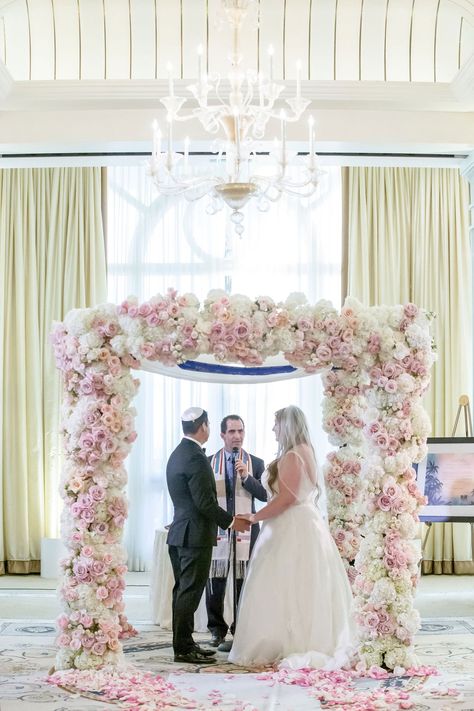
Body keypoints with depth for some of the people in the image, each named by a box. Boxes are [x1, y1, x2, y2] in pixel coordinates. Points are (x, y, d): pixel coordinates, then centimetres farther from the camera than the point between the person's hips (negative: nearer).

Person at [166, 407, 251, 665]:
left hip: (179, 532, 10)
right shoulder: (196, 458, -17)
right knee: (190, 591, -6)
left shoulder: (176, 455, 13)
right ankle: (183, 649, -3)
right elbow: (205, 502, -20)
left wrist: (212, 525, 22)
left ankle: (184, 643, 20)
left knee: (183, 590, 13)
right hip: (196, 534, -10)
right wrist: (231, 522, -8)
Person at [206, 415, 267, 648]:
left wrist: (246, 477, -13)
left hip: (246, 531, 0)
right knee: (214, 583, 3)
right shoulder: (209, 463, 7)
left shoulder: (255, 463, 7)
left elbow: (265, 495, 0)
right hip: (216, 531, 0)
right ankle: (217, 629, 19)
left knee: (244, 584, 1)